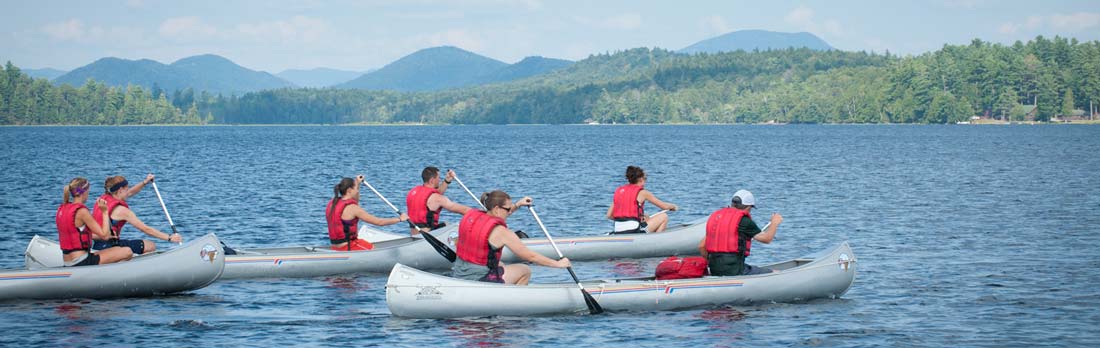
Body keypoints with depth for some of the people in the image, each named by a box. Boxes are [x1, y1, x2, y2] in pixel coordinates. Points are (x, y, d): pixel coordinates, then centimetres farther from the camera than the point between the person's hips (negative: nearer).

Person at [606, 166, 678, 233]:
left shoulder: (618, 191, 14)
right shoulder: (642, 192, -1)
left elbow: (609, 215, 12)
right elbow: (665, 206, 7)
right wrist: (674, 207, 29)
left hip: (618, 232, 7)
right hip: (633, 231, -7)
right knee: (664, 217, 9)